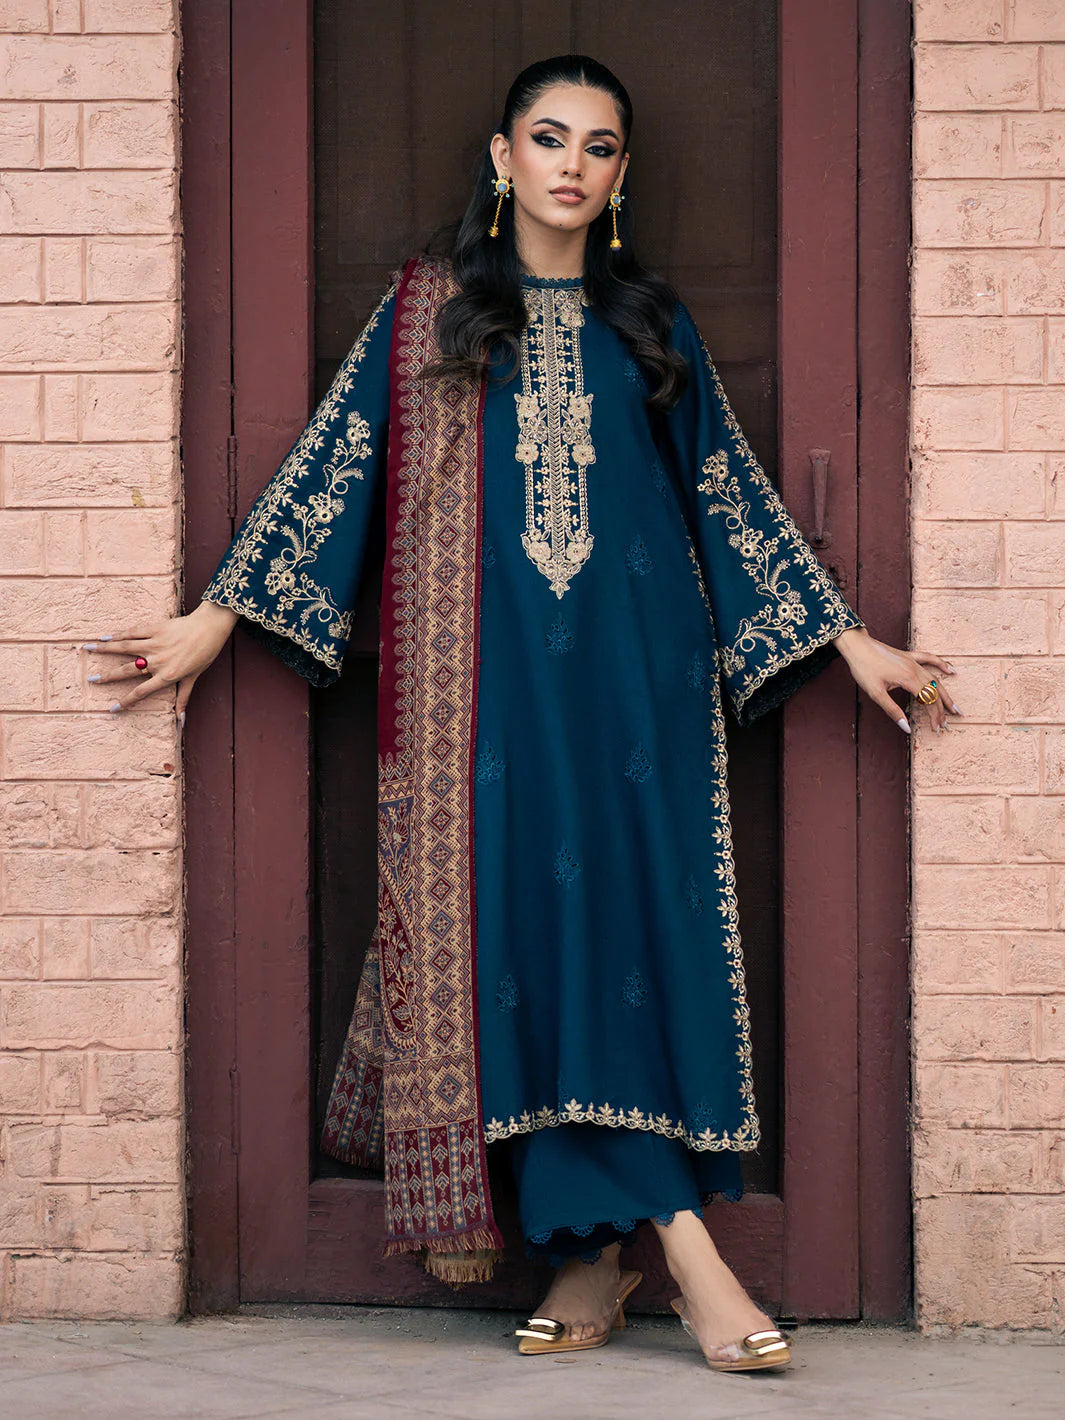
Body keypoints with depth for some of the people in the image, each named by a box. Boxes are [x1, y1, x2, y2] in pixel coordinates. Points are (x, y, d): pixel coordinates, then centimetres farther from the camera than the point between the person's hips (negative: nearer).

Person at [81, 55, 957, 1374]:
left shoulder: (650, 320, 13)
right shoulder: (428, 307, 9)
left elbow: (729, 487, 14)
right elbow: (332, 461, 6)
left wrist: (846, 636, 10)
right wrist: (218, 614, 1)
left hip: (635, 668, 1)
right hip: (488, 670, -1)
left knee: (632, 911, -7)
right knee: (521, 917, -8)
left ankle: (598, 1243, -4)